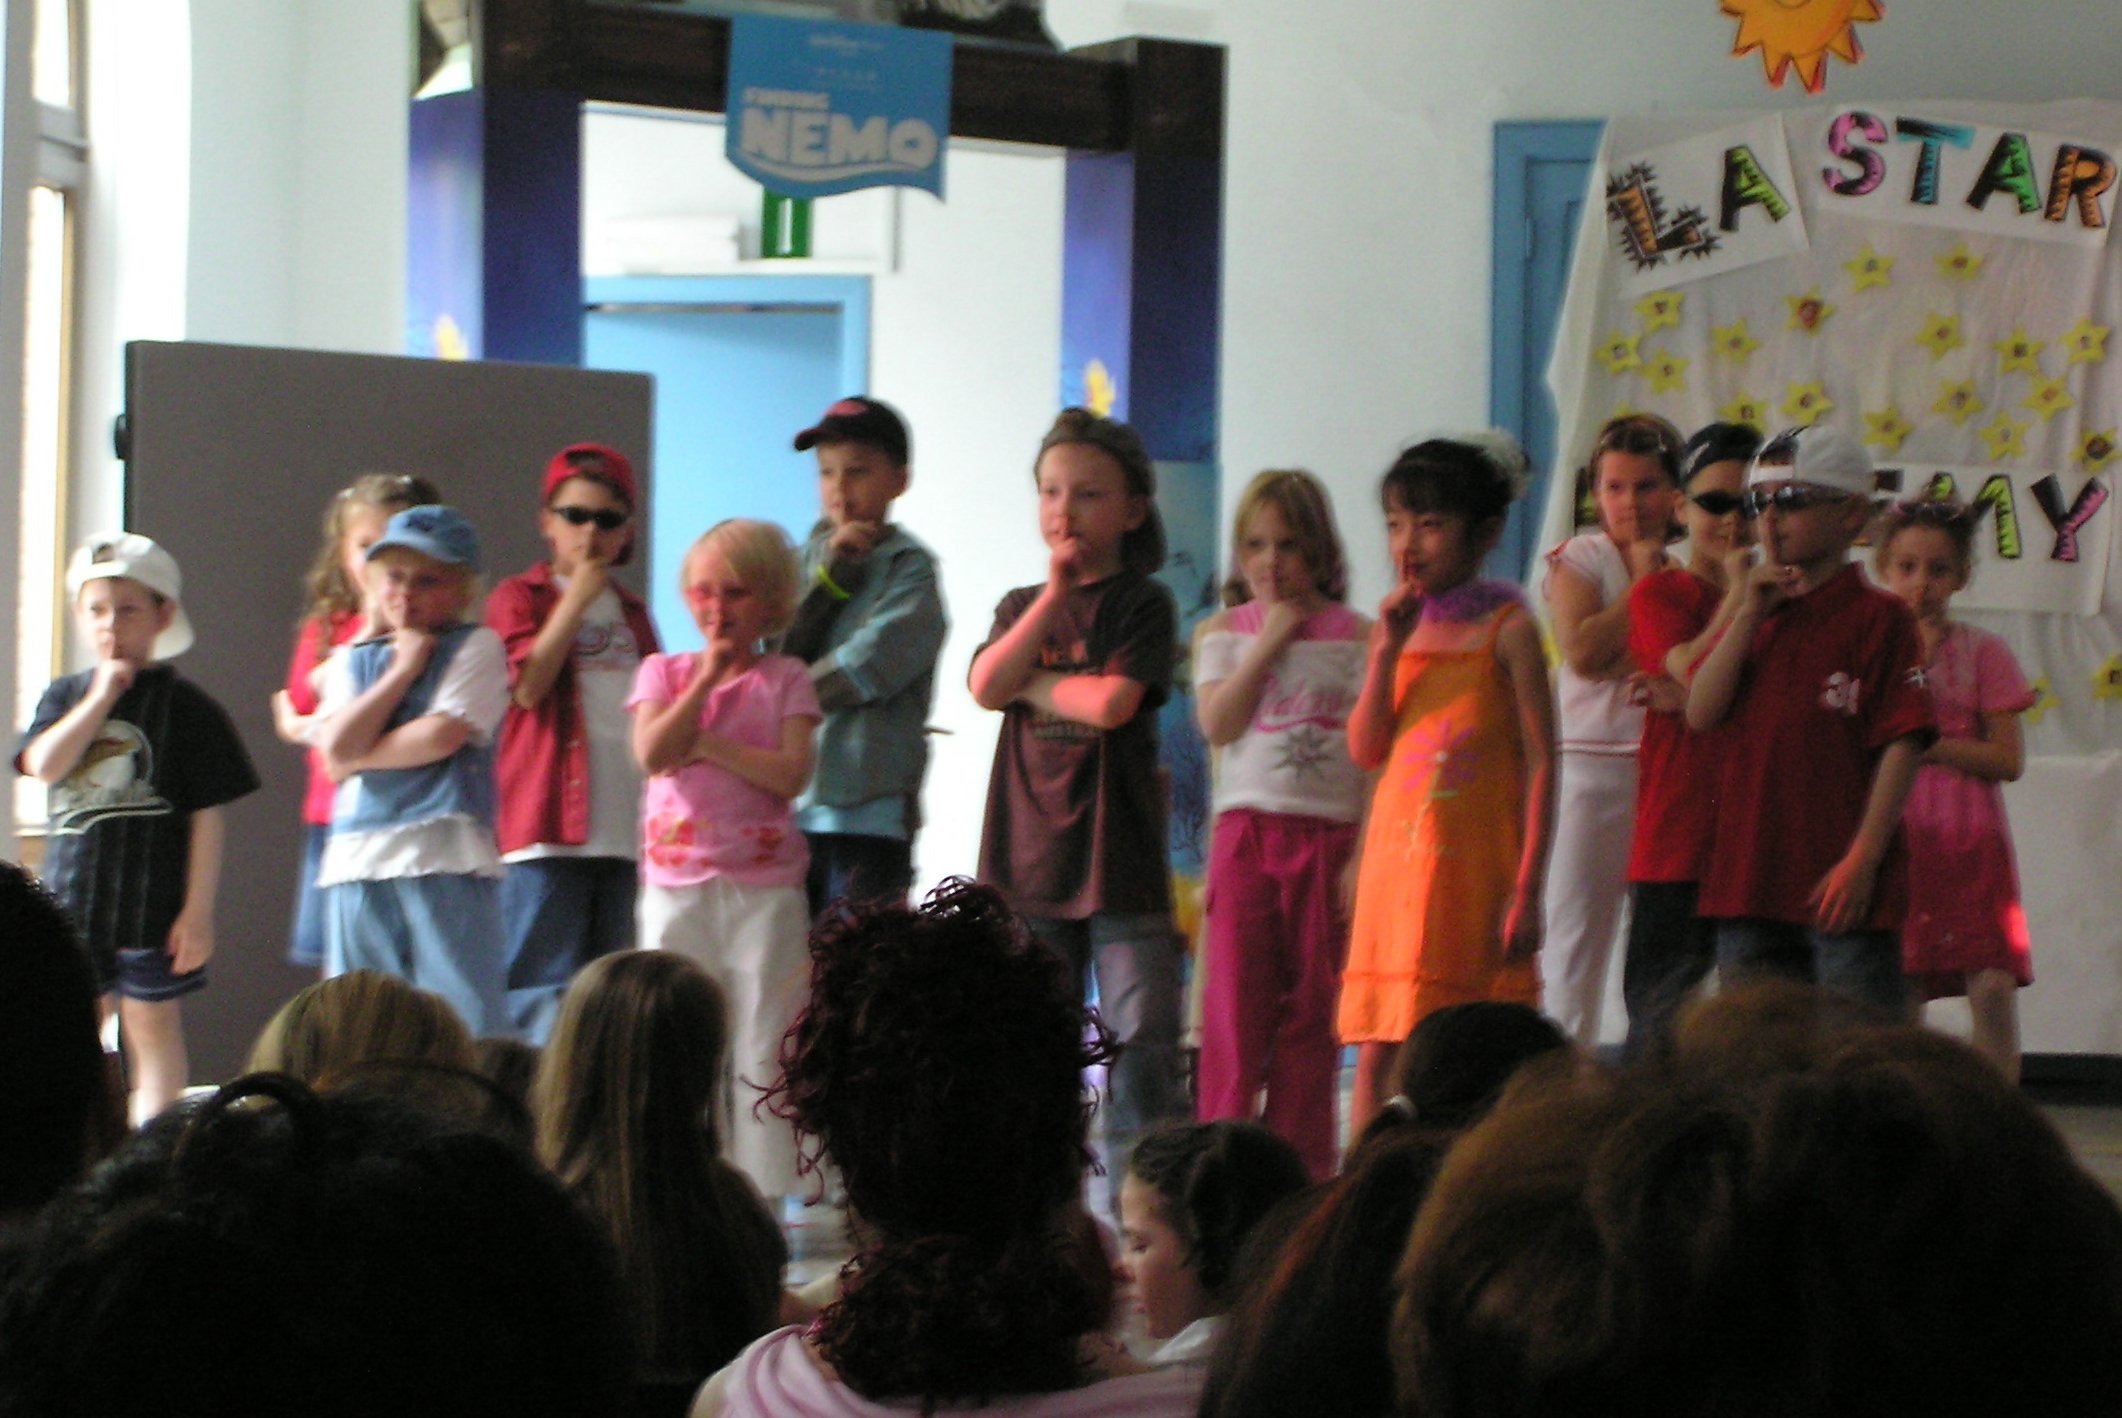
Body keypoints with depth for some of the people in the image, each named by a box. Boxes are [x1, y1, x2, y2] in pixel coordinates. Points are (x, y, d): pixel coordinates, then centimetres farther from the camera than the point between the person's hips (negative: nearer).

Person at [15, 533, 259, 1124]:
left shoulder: (183, 704, -5)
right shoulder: (66, 696, 8)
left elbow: (207, 815, -6)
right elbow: (43, 765, -11)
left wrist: (197, 910, -10)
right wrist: (102, 697, -14)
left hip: (153, 904, -4)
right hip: (73, 898, 4)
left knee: (152, 1029, 3)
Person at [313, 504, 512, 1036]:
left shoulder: (476, 647, 4)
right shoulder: (353, 660, 16)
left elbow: (444, 734, -11)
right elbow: (336, 749, -1)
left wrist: (359, 756, -1)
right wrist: (402, 670, 0)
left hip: (446, 857, -4)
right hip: (360, 857, 5)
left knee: (463, 1017, -7)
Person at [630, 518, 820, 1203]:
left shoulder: (785, 678, 4)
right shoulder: (664, 672, 9)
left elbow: (792, 774, -11)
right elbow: (651, 753, -9)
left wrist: (707, 744, -12)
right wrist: (706, 678, -10)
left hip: (762, 883, -2)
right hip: (676, 882, 2)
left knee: (764, 1046, -3)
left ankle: (763, 1193, 0)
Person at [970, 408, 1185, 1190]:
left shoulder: (1143, 604, 0)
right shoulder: (1021, 606, 14)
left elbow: (1112, 701, -16)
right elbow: (986, 685, -5)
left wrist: (1031, 684, -3)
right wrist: (1054, 594, -6)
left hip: (1119, 856, -4)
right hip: (1028, 854, 4)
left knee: (1140, 1040, -7)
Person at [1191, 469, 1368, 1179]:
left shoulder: (1356, 636, 5)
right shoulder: (1221, 633, 10)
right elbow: (1218, 723, -7)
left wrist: (1364, 853, -6)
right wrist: (1271, 640, -8)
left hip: (1330, 837, 0)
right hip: (1246, 829, 0)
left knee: (1313, 1011, 3)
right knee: (1234, 1000, -6)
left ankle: (1301, 1168, 9)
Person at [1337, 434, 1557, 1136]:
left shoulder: (1507, 629, -3)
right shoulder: (1397, 626, 11)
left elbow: (1540, 763, -6)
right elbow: (1365, 750, 3)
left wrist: (1527, 888, -11)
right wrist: (1388, 650, -8)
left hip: (1473, 865, -4)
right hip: (1396, 860, 4)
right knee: (1376, 1053, 1)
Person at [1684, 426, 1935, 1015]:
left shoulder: (1878, 618, -4)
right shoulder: (1749, 614, 16)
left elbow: (1901, 747, -10)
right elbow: (1701, 712, 3)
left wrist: (1861, 861, -16)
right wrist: (1747, 615, -6)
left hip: (1840, 883, -6)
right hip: (1748, 874, 6)